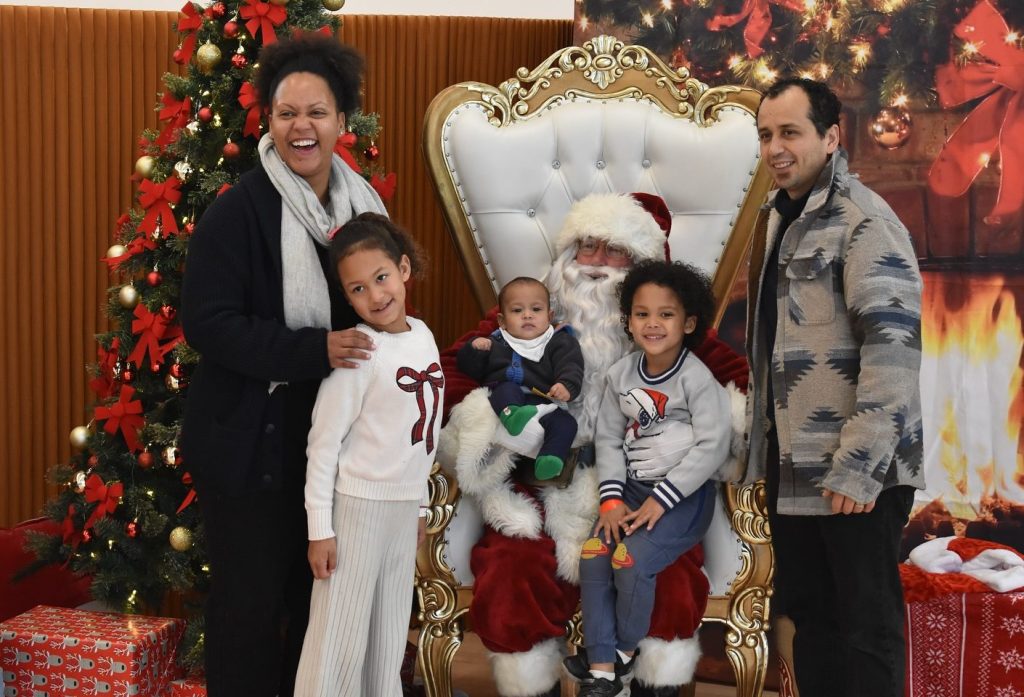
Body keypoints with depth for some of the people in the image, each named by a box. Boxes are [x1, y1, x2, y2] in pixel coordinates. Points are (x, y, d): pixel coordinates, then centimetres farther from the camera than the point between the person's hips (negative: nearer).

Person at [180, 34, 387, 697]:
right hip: (250, 438, -6)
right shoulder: (239, 210, -14)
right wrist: (313, 350, -27)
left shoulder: (361, 202, 5)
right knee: (252, 598, 7)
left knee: (317, 587, 18)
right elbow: (208, 323, -19)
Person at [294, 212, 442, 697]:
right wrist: (319, 528, -15)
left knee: (390, 637, 15)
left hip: (405, 505, 7)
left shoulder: (422, 335, 5)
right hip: (358, 504, -6)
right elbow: (324, 442, -14)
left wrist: (420, 503, 16)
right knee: (340, 641, 0)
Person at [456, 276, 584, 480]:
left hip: (542, 403, 0)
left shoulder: (559, 342, 19)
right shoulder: (495, 343, 25)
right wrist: (473, 349, 0)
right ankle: (511, 415, -62)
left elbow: (570, 368, 2)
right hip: (505, 401, 0)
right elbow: (471, 370, 21)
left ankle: (549, 460, -45)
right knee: (507, 389, -32)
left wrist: (566, 386, -21)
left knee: (566, 423, -26)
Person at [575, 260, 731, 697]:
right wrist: (611, 497, -8)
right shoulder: (621, 374, 5)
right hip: (633, 490, 5)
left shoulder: (696, 378, -12)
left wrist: (661, 499, -17)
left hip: (684, 494, -5)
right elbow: (608, 438, 6)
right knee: (592, 557, -15)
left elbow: (712, 446, -16)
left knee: (632, 560, -23)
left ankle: (625, 651, 4)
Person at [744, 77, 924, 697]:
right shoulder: (783, 218, 14)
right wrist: (765, 447, 14)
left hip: (853, 472, -8)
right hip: (793, 465, 8)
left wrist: (858, 467, -21)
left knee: (866, 626, 3)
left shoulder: (862, 219, -12)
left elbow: (895, 345, -20)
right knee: (809, 615, 16)